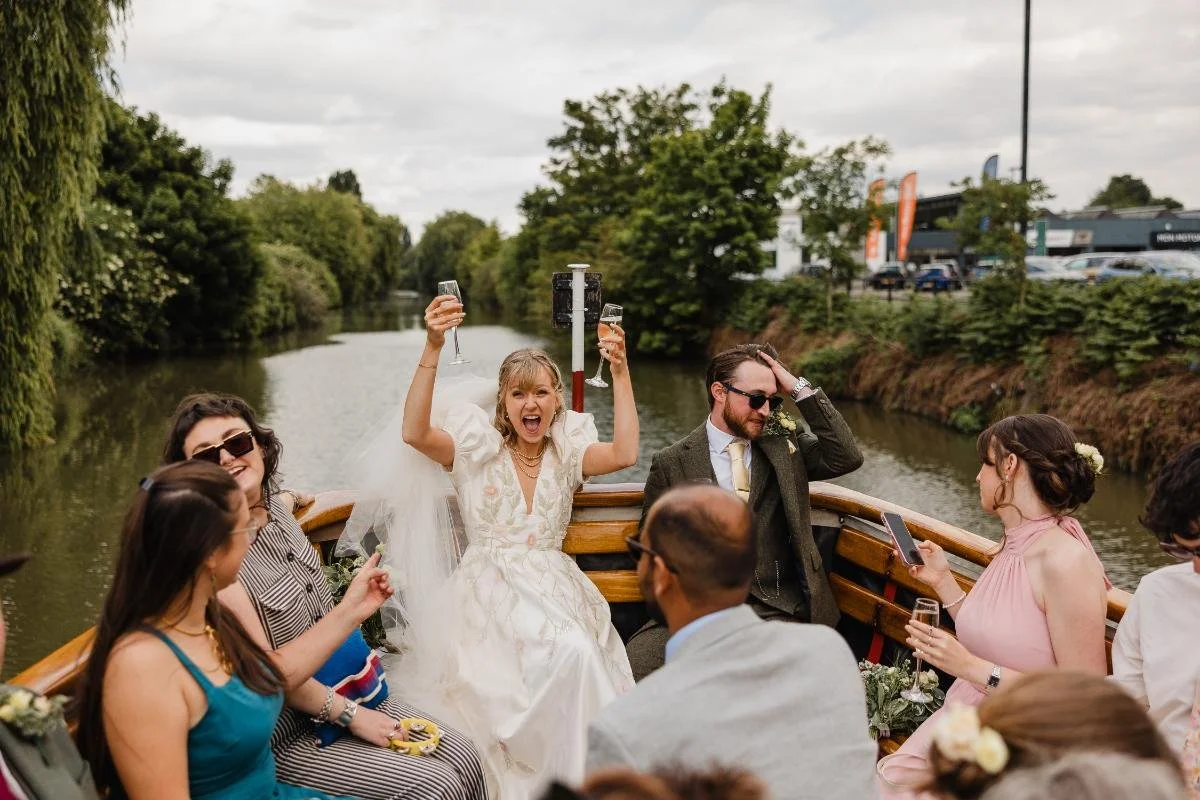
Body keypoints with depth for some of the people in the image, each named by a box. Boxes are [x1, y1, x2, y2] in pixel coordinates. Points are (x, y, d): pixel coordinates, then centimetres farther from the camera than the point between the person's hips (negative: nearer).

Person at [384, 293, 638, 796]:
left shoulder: (566, 452, 12)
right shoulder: (477, 448, 4)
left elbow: (624, 454, -7)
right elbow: (415, 433, -15)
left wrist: (620, 371, -12)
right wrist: (432, 348, -26)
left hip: (556, 590, 3)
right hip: (491, 593, -3)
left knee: (581, 657, -31)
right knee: (566, 652, -32)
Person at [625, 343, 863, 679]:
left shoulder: (785, 448, 12)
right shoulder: (672, 463, 6)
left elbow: (847, 458, -2)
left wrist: (800, 389, -4)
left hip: (777, 608, 1)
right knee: (636, 665, -26)